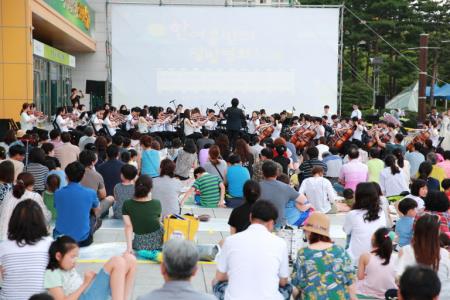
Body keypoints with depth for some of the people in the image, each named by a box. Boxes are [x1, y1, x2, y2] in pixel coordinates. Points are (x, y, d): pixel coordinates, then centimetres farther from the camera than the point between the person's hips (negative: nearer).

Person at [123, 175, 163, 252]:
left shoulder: (127, 204, -11)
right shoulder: (157, 203, -12)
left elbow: (128, 226, -15)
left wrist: (129, 247, -15)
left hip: (140, 245, 4)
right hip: (156, 242, -4)